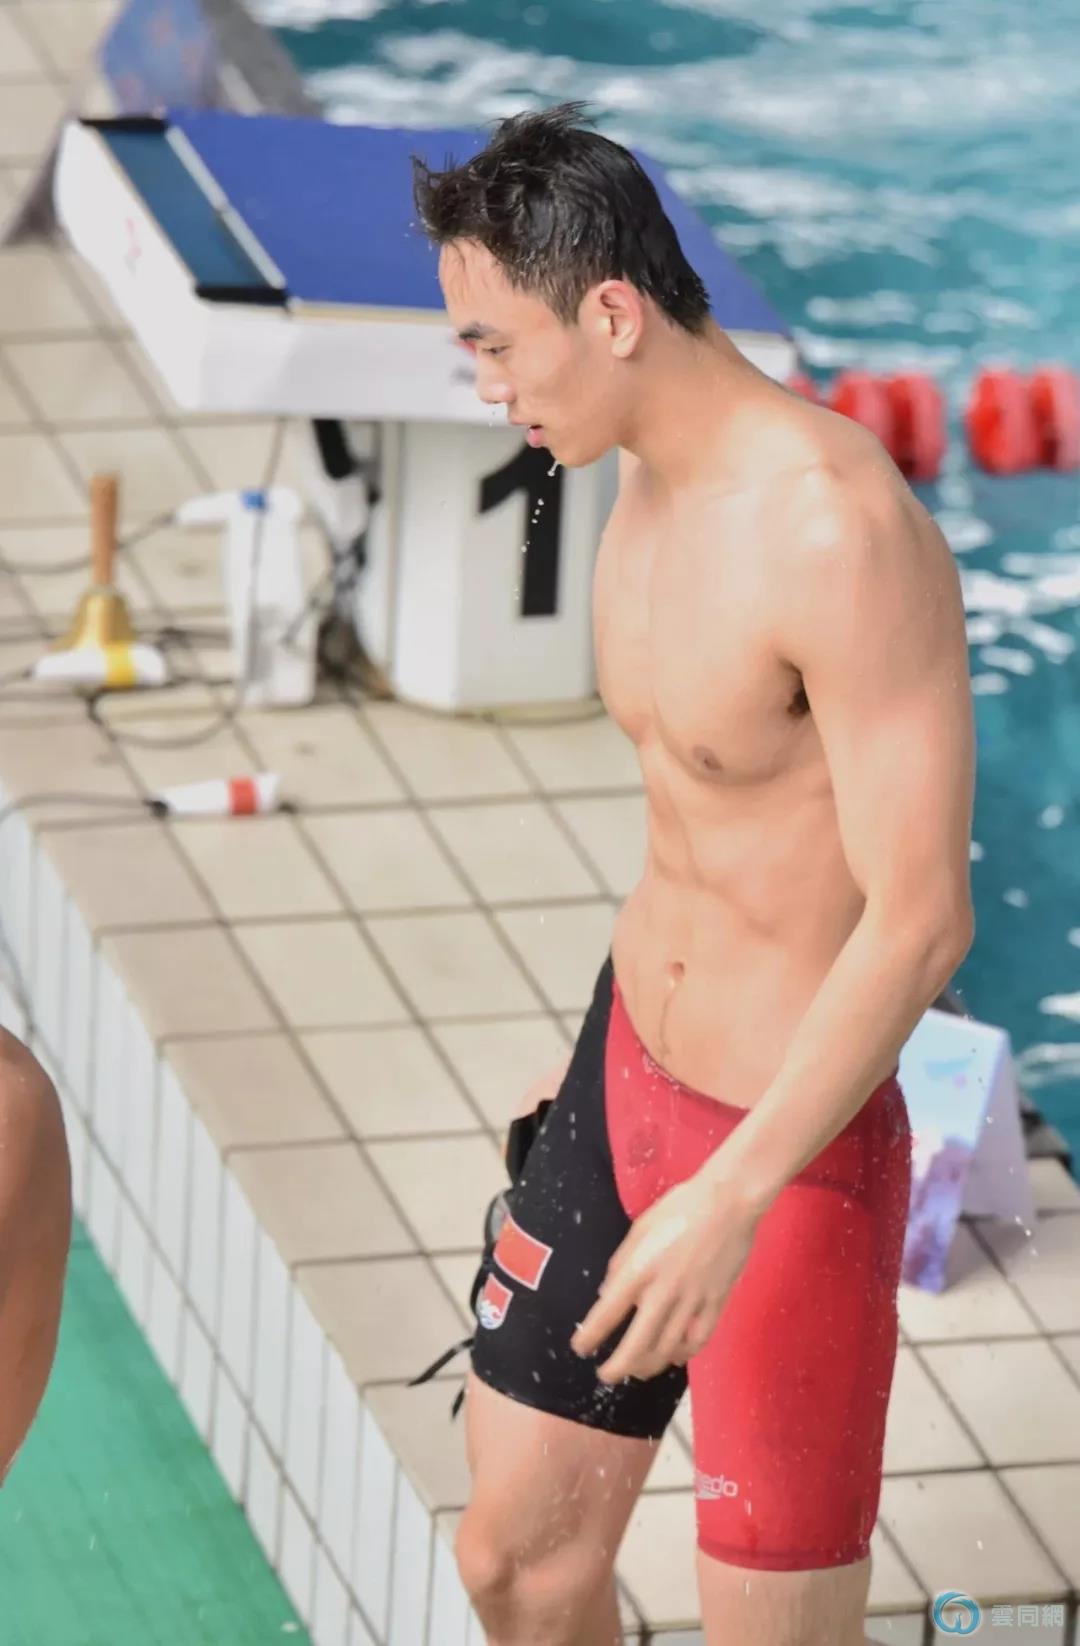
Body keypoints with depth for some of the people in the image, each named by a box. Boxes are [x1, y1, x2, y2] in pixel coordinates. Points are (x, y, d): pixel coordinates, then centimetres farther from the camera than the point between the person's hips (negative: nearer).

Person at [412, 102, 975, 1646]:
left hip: (794, 1146, -9)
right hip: (630, 1073, 9)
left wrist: (731, 1199, -29)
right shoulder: (656, 478, 4)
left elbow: (921, 918, -26)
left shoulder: (842, 532, -26)